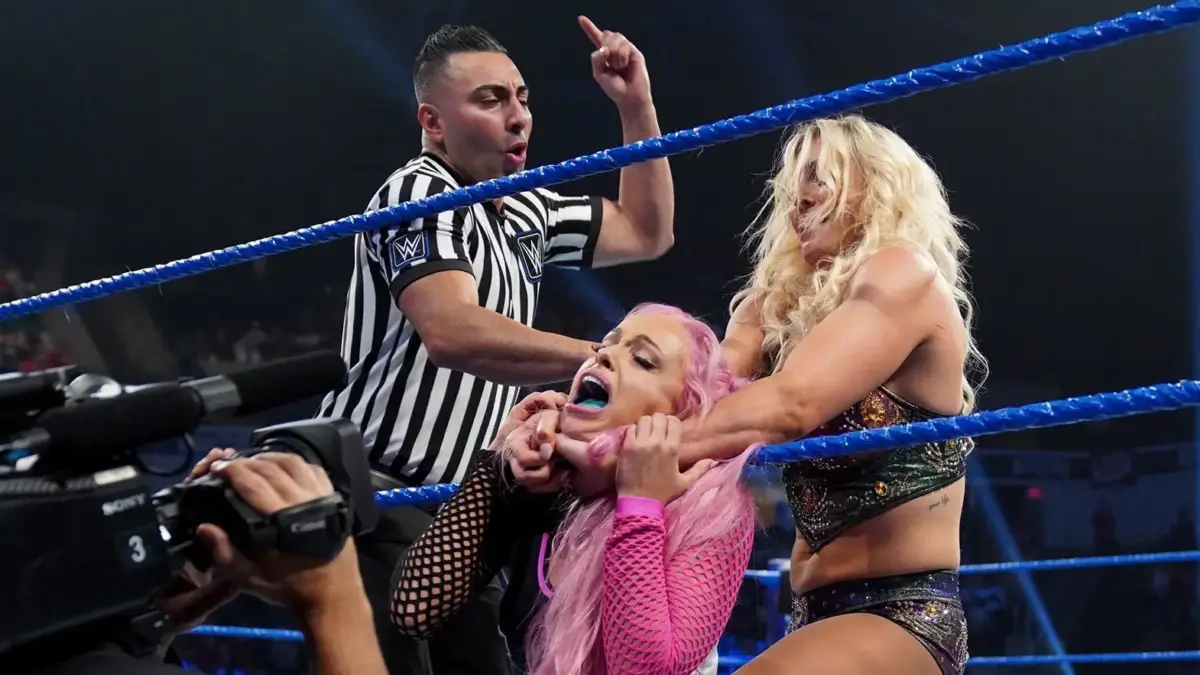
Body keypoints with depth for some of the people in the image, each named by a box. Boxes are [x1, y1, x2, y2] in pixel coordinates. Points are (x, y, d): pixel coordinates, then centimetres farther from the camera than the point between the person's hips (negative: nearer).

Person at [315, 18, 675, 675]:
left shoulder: (525, 211, 15)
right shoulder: (419, 194, -13)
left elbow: (646, 233, 23)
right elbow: (452, 333, -30)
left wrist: (636, 105, 12)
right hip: (374, 506, -9)